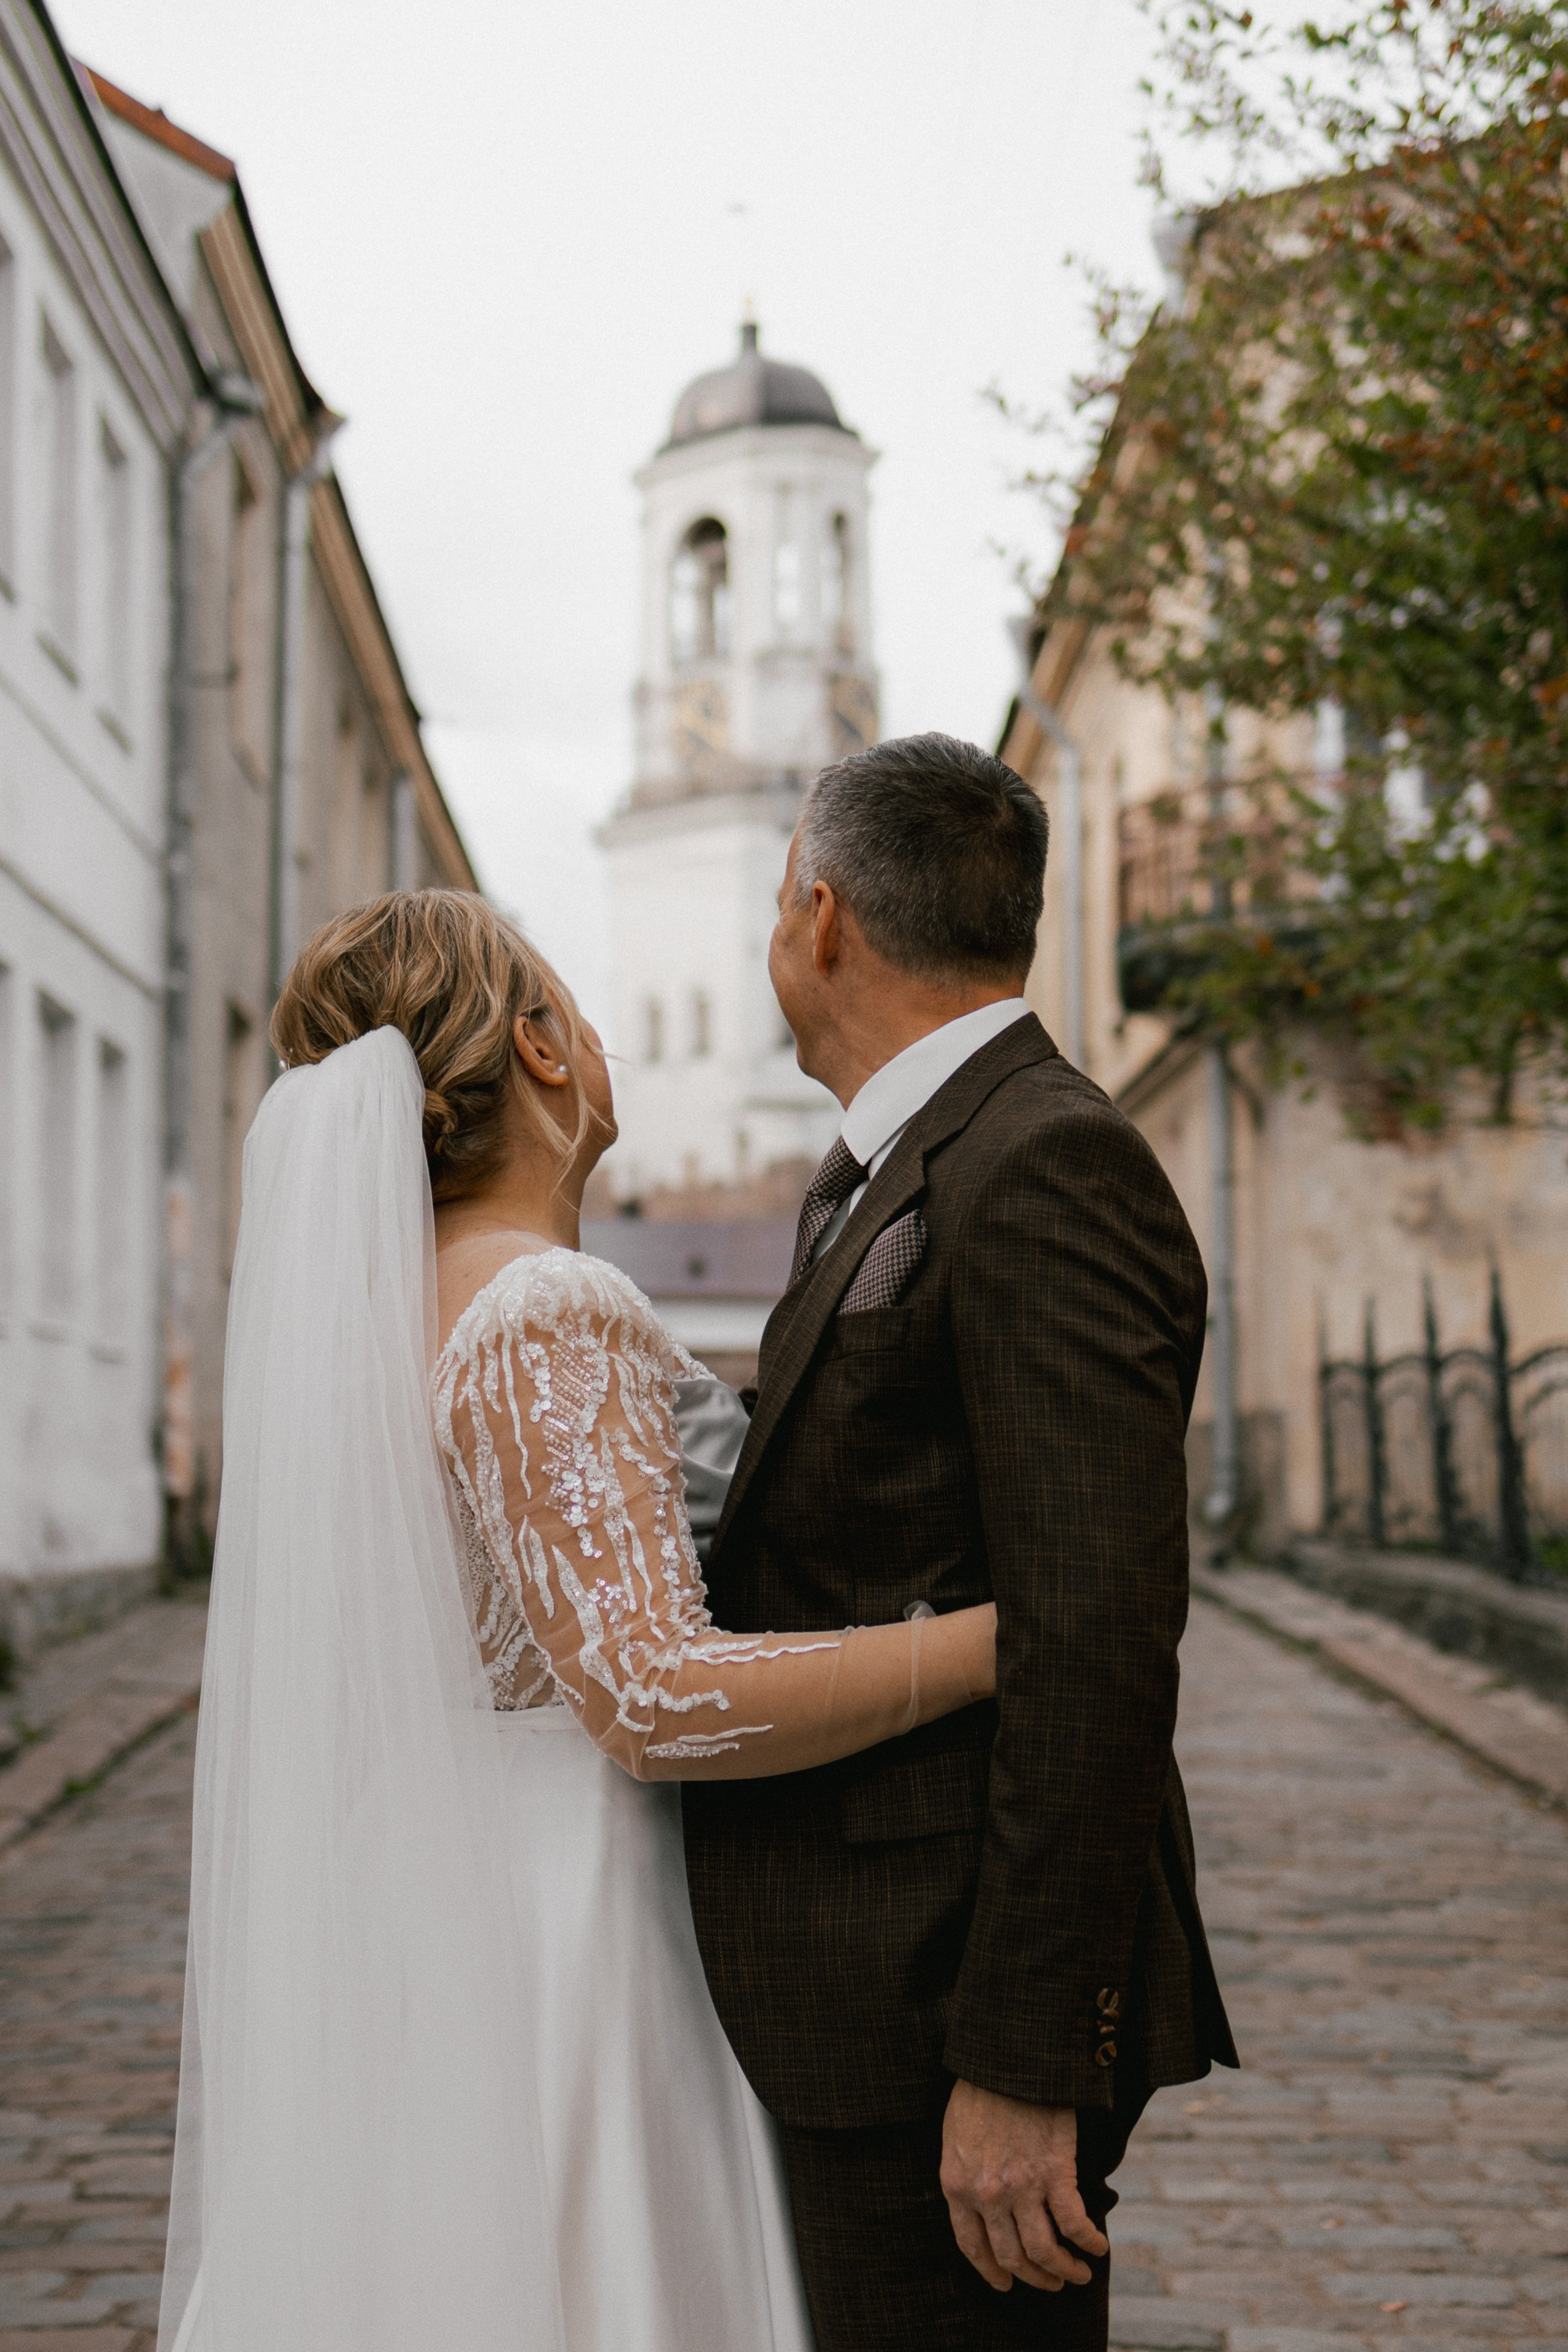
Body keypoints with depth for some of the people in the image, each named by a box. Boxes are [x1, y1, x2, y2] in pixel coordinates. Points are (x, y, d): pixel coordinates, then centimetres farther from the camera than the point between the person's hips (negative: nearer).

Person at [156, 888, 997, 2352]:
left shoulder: (357, 1303, 7)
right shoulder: (552, 1323, -19)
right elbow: (654, 1700, -26)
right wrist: (1018, 1630, -23)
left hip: (396, 1941, 9)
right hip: (554, 1958, -9)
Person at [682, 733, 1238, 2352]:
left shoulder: (1044, 1169, -16)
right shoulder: (895, 1179, 16)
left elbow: (1097, 1645, -23)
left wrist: (1023, 2066, -23)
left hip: (959, 2001, -10)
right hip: (881, 1979, 10)